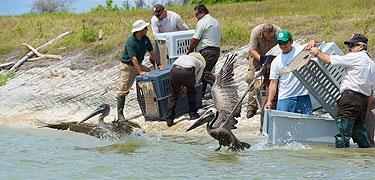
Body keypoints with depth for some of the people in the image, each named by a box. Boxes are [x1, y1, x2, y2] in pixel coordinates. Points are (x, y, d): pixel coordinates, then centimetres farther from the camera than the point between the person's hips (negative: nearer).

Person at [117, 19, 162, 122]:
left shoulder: (145, 39, -2)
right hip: (127, 66, -8)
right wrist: (140, 72, -38)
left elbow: (152, 52, 8)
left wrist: (158, 64, 2)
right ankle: (120, 114, -6)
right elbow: (133, 58, -32)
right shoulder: (130, 42, -26)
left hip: (139, 65, 8)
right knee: (123, 91, -8)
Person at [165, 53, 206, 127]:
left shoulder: (183, 56, 42)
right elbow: (197, 79, 29)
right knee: (191, 93, 26)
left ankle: (169, 120, 12)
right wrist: (186, 89, 38)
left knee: (173, 95, 15)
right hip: (187, 72, -2)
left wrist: (181, 87, 41)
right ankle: (193, 114, 35)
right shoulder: (202, 63, 32)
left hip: (174, 70, 2)